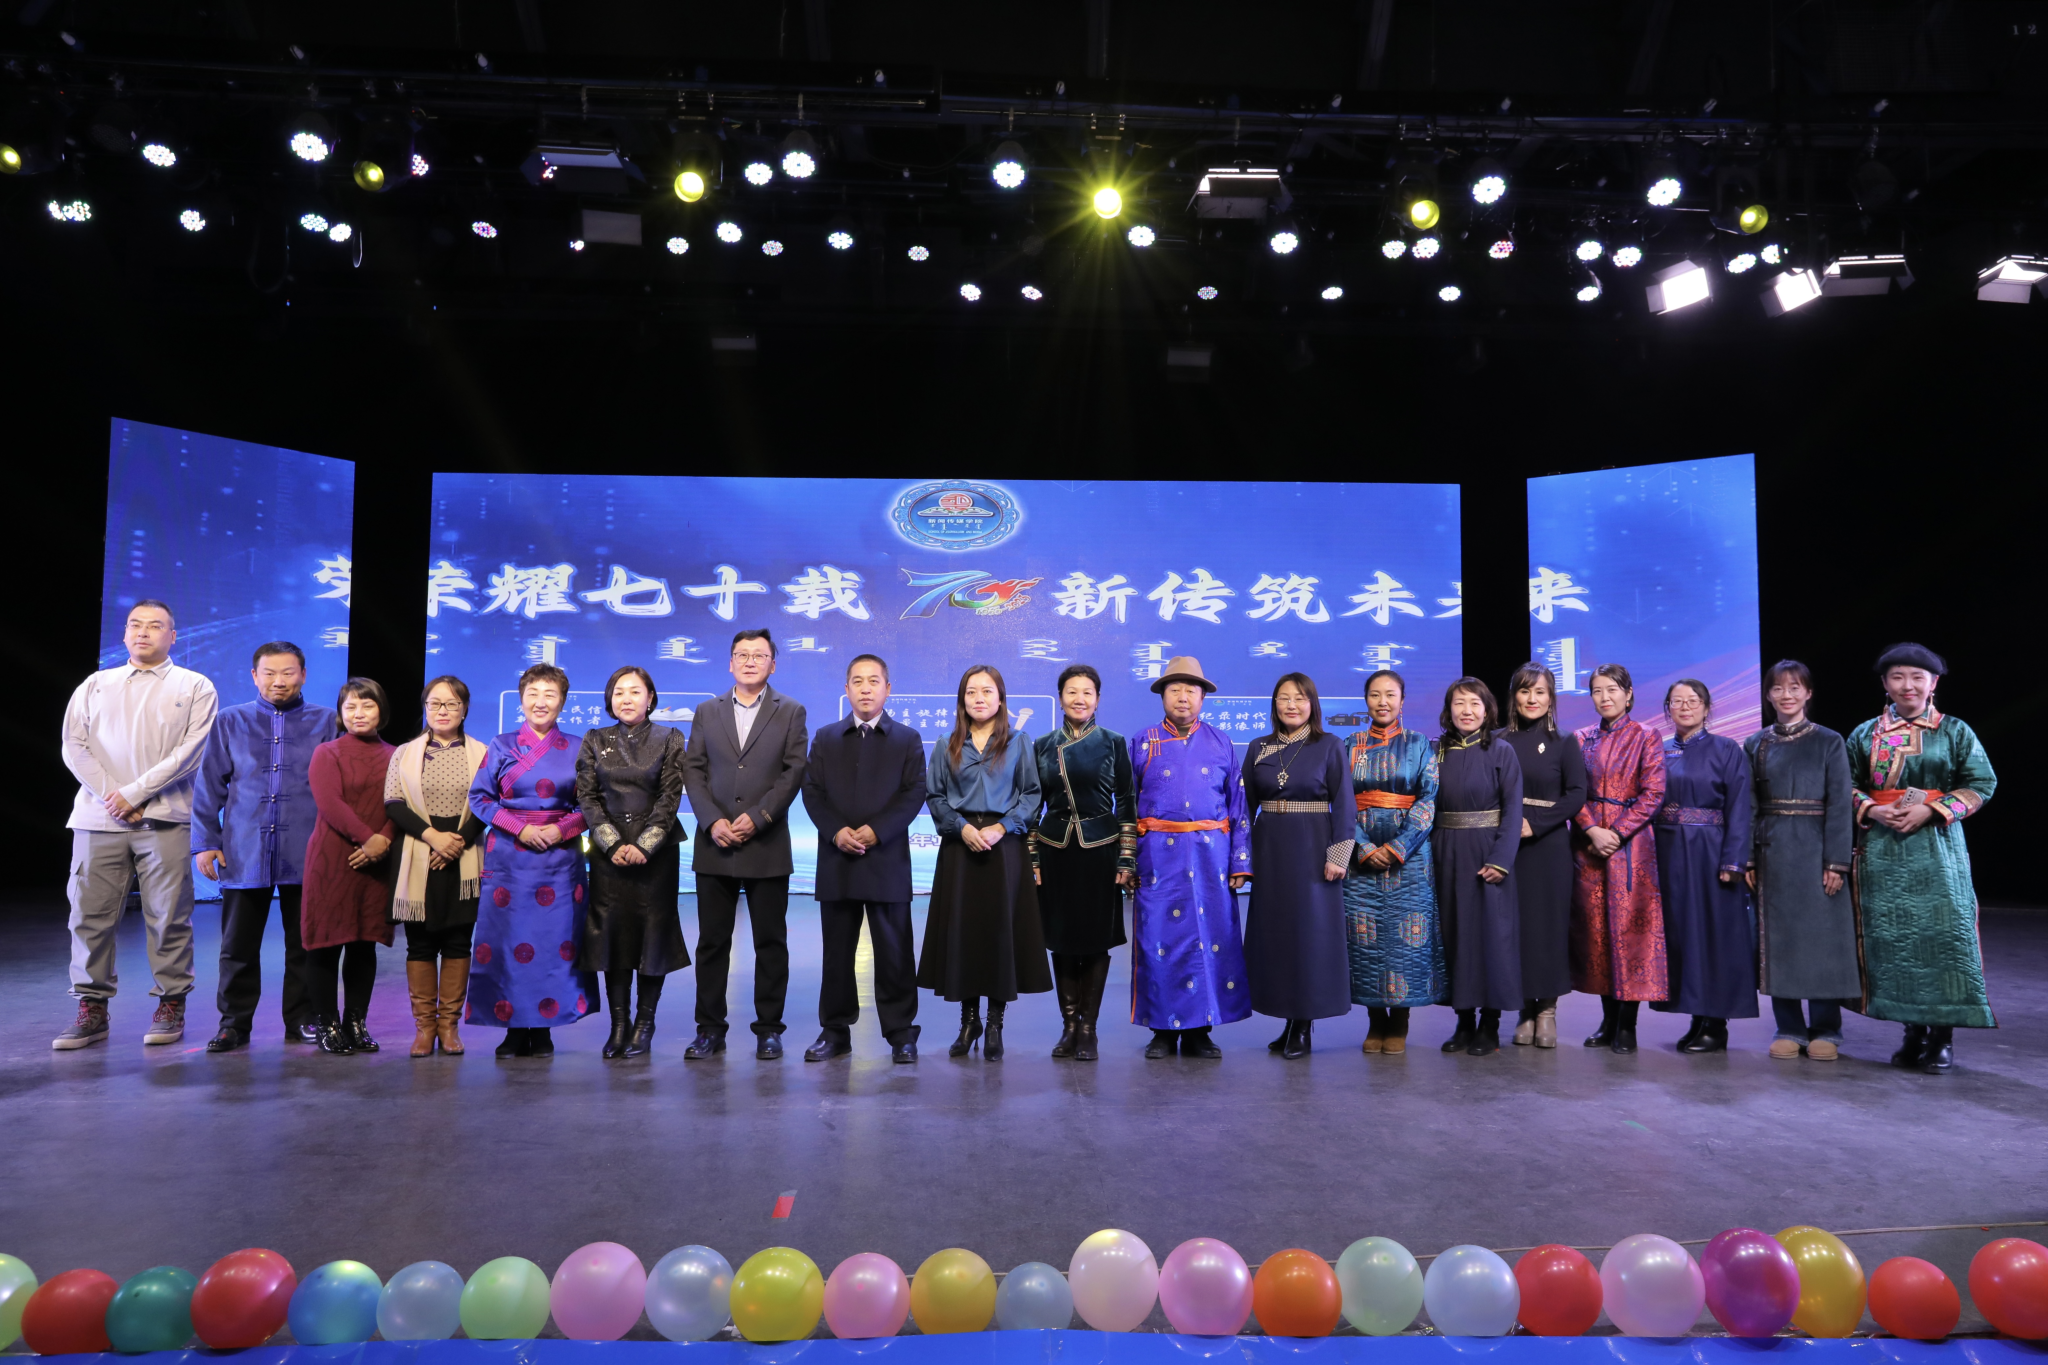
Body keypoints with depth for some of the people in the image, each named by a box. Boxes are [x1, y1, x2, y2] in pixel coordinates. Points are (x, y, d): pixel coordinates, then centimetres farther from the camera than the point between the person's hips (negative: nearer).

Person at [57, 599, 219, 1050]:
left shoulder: (195, 687, 8)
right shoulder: (95, 686, 17)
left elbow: (190, 750, -3)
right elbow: (74, 746, 7)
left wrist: (135, 792, -10)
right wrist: (110, 797, -7)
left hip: (164, 819, -3)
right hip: (98, 817, 3)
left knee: (168, 915, -1)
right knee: (90, 914, 2)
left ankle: (170, 1004, 8)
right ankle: (92, 1010, 11)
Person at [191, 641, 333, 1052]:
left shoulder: (326, 722, 8)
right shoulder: (229, 722, 11)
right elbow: (208, 786, 10)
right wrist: (205, 842, 3)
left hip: (305, 854, -1)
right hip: (244, 852, 1)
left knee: (304, 943, 6)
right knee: (238, 945, 4)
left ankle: (302, 1020, 16)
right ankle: (235, 1023, 15)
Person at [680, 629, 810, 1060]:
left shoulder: (791, 712, 6)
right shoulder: (707, 712, 12)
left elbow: (794, 772, -4)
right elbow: (693, 770, 5)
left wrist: (757, 818, -13)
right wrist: (712, 821, -9)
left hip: (767, 846, -2)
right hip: (715, 844, 2)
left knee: (771, 941, 4)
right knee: (712, 941, 6)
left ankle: (768, 1028, 13)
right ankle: (709, 1029, 15)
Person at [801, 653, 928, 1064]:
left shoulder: (907, 739, 7)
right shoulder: (825, 738, 13)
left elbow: (914, 794, -2)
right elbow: (812, 791, 4)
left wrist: (876, 831, -15)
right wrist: (836, 832, -12)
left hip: (886, 860, -2)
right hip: (836, 861, 2)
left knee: (894, 951, 1)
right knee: (837, 951, 7)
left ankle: (900, 1033, 10)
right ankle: (835, 1031, 16)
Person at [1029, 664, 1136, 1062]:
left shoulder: (1113, 743, 0)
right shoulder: (1043, 746, 6)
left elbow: (1126, 804, -1)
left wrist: (1127, 860, -6)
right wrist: (1031, 860, 3)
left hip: (1099, 850, -2)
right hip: (1055, 851, 2)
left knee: (1096, 940, 3)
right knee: (1061, 940, 6)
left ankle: (1088, 1029, 14)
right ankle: (1069, 1026, 18)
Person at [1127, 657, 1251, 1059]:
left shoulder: (1220, 744, 9)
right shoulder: (1143, 742, 7)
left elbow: (1239, 806, 8)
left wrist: (1241, 860, 1)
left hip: (1211, 855, 1)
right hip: (1158, 855, -1)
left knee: (1213, 938, 1)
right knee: (1160, 940, 0)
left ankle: (1199, 1030, 13)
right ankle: (1163, 1031, 12)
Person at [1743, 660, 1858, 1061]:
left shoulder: (1829, 742, 0)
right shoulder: (1755, 746, 7)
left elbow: (1840, 805, -5)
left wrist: (1836, 862, -11)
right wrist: (1747, 859, -1)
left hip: (1815, 850, -2)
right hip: (1772, 852, 3)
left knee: (1822, 935, 1)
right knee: (1778, 937, 5)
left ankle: (1825, 1031, 13)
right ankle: (1789, 1029, 15)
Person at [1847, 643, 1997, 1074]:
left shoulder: (1955, 732, 3)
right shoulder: (1865, 734, 8)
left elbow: (1981, 783, -1)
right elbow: (1848, 786, 10)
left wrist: (1931, 810, -12)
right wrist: (1873, 810, -9)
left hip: (1937, 848, -2)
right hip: (1882, 851, 2)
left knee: (1941, 933, -4)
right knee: (1891, 936, 2)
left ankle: (1942, 1036, 6)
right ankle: (1913, 1032, 13)